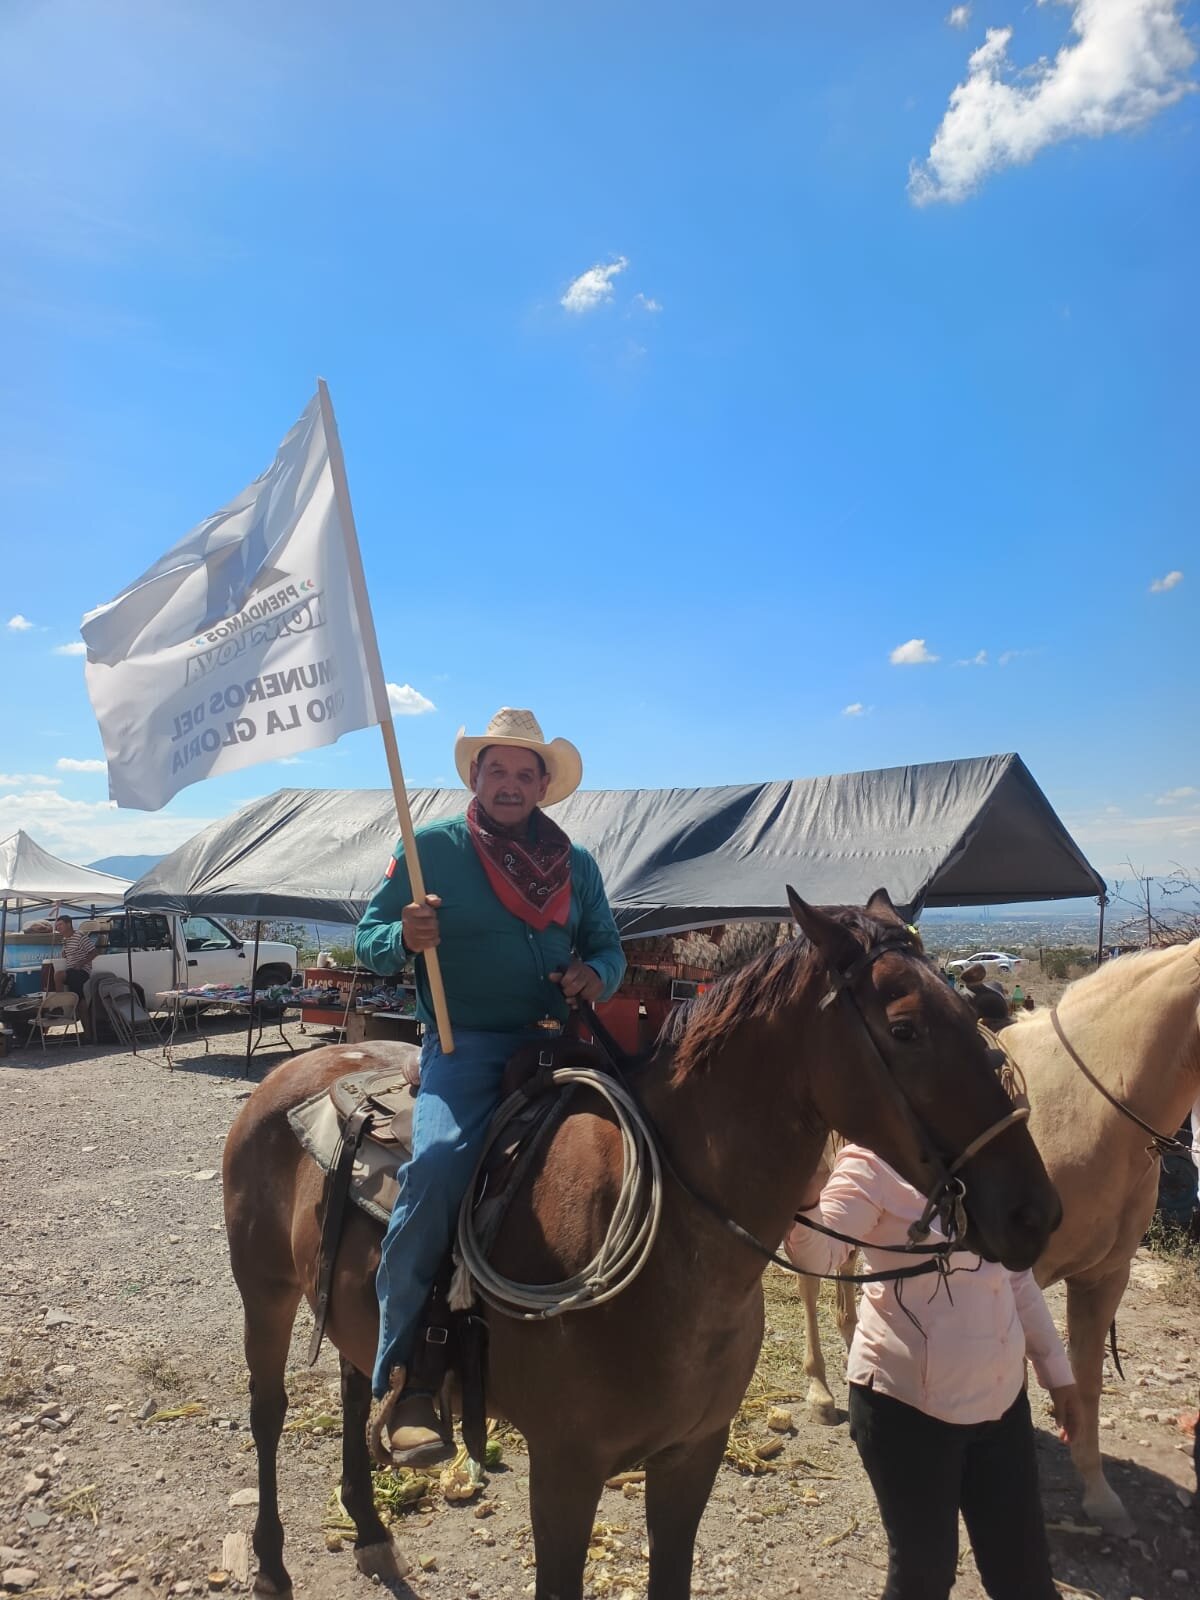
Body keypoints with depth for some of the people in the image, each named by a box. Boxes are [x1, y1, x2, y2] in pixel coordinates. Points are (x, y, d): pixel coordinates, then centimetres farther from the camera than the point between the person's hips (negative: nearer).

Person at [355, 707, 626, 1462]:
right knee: (439, 1161, -29)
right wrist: (404, 938, -19)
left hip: (556, 1043, 4)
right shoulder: (431, 848, 3)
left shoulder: (577, 862, 13)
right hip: (464, 1046, -4)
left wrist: (598, 974, -7)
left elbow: (609, 948, 17)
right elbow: (367, 939, 4)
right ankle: (401, 1378, -14)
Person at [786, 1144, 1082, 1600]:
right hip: (905, 1402, -6)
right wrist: (806, 1200, -50)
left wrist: (1056, 1368, 17)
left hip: (1001, 1394, 6)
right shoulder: (873, 1160, -17)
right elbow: (817, 1255, -29)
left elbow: (1016, 1275, 14)